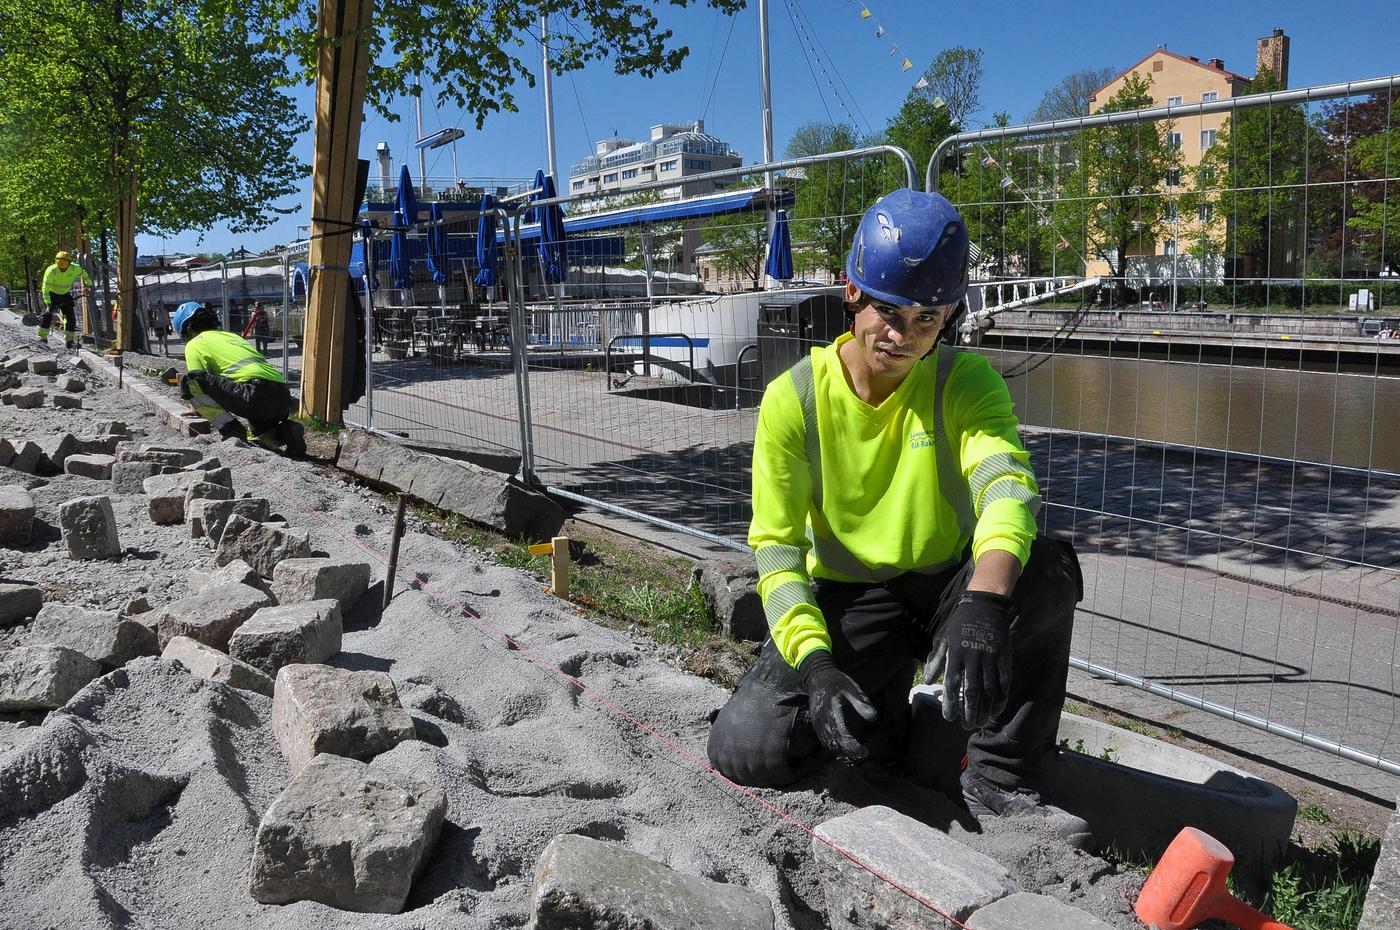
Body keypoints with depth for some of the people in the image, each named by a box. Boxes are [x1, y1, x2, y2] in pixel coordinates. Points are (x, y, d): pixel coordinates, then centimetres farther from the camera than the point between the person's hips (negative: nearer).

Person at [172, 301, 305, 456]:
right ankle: (284, 432, 1)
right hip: (283, 397, 8)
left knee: (189, 381, -1)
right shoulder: (231, 335, 35)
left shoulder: (194, 345, 13)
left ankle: (230, 430, -7)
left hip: (256, 392, -8)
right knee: (260, 437, 33)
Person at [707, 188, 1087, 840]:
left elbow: (1008, 487, -29)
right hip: (846, 600, 0)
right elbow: (776, 546, -12)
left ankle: (999, 779, -12)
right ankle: (882, 708, 12)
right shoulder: (794, 398, -11)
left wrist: (984, 602, -50)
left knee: (1050, 569, -31)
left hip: (950, 590, 1)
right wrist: (815, 662, -28)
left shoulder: (966, 382, -10)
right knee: (746, 748, -20)